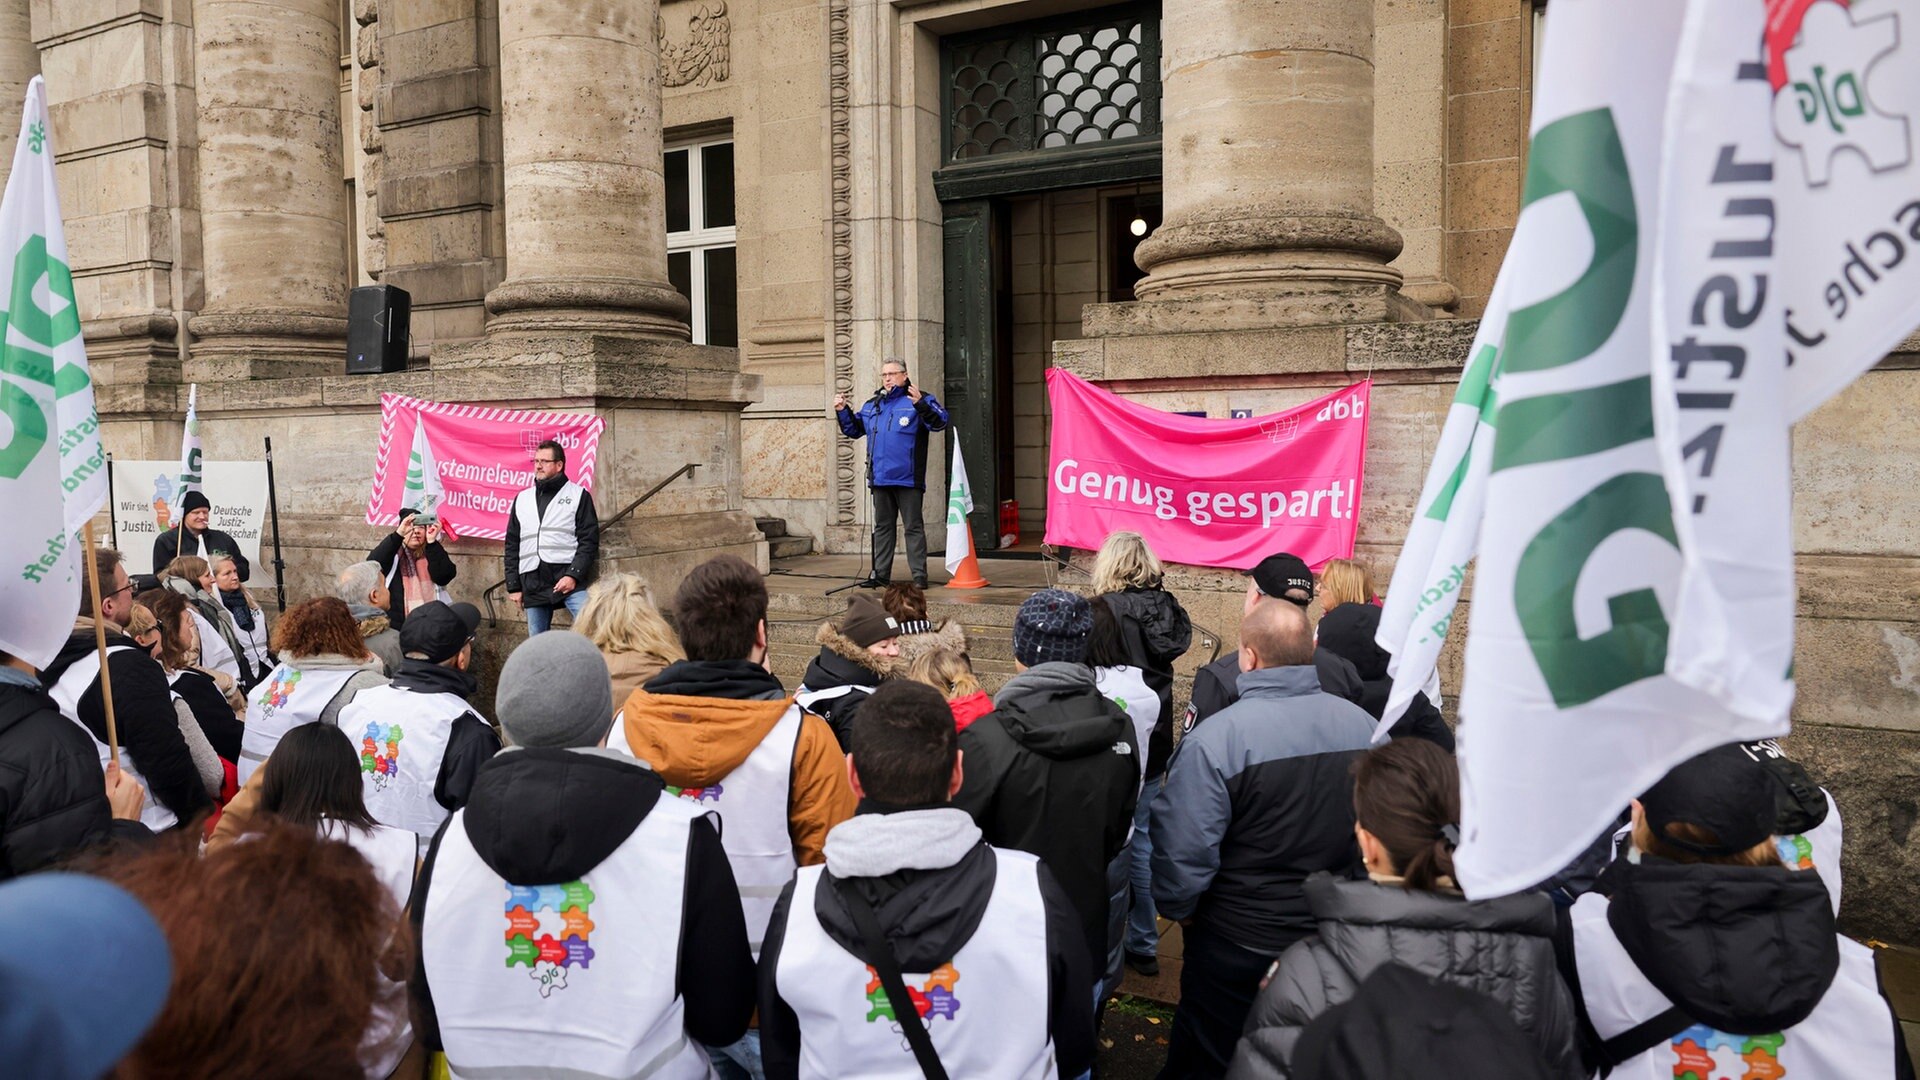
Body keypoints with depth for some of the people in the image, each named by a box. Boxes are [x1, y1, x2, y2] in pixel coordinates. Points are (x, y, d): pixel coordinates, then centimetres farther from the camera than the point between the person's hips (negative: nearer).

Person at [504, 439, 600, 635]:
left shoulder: (578, 495, 6)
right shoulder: (522, 499, 19)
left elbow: (589, 541, -1)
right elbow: (512, 545, 19)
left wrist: (574, 575, -13)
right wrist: (513, 586, 12)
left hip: (569, 578, -4)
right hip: (533, 584, 5)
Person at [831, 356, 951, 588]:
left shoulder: (920, 400, -4)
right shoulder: (872, 405, 15)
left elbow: (940, 422, -19)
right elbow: (854, 429, 25)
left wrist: (920, 404, -32)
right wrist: (842, 411, 10)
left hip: (908, 479, -6)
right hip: (880, 479, 7)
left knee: (913, 527, -1)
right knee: (882, 527, 13)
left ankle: (919, 575, 2)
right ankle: (881, 574, 20)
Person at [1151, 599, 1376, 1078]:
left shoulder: (1214, 739, -24)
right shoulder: (1365, 727, -7)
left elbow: (1183, 848, -24)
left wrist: (1177, 908, -3)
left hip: (1238, 944, -5)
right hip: (1337, 941, 5)